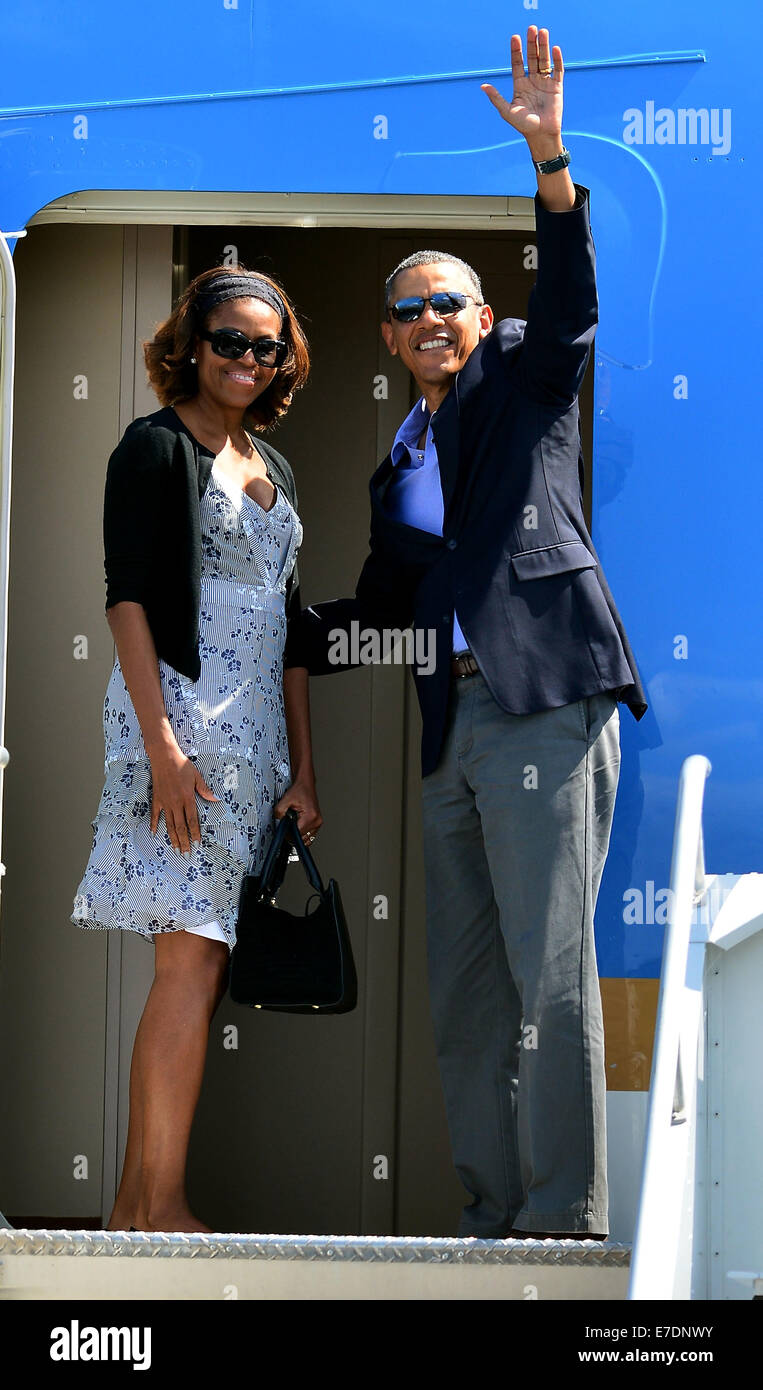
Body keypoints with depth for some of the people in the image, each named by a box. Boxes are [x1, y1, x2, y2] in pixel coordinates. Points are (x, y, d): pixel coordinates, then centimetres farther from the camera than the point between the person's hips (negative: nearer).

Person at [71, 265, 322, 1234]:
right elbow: (128, 598, -11)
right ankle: (162, 1209, -10)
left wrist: (303, 772, 14)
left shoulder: (271, 470, 19)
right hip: (181, 718, -8)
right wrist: (163, 744, -20)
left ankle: (134, 1204, 9)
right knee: (194, 956, -12)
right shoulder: (156, 447, -3)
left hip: (254, 733, 8)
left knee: (196, 964, 5)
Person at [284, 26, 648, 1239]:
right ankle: (492, 1212, 10)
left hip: (543, 703, -7)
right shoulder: (400, 465, 24)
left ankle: (566, 1219, -9)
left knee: (550, 971, -10)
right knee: (463, 990, 5)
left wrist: (551, 163, -23)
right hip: (453, 728, 7)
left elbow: (569, 300, -10)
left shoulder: (521, 376, 9)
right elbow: (377, 611, 28)